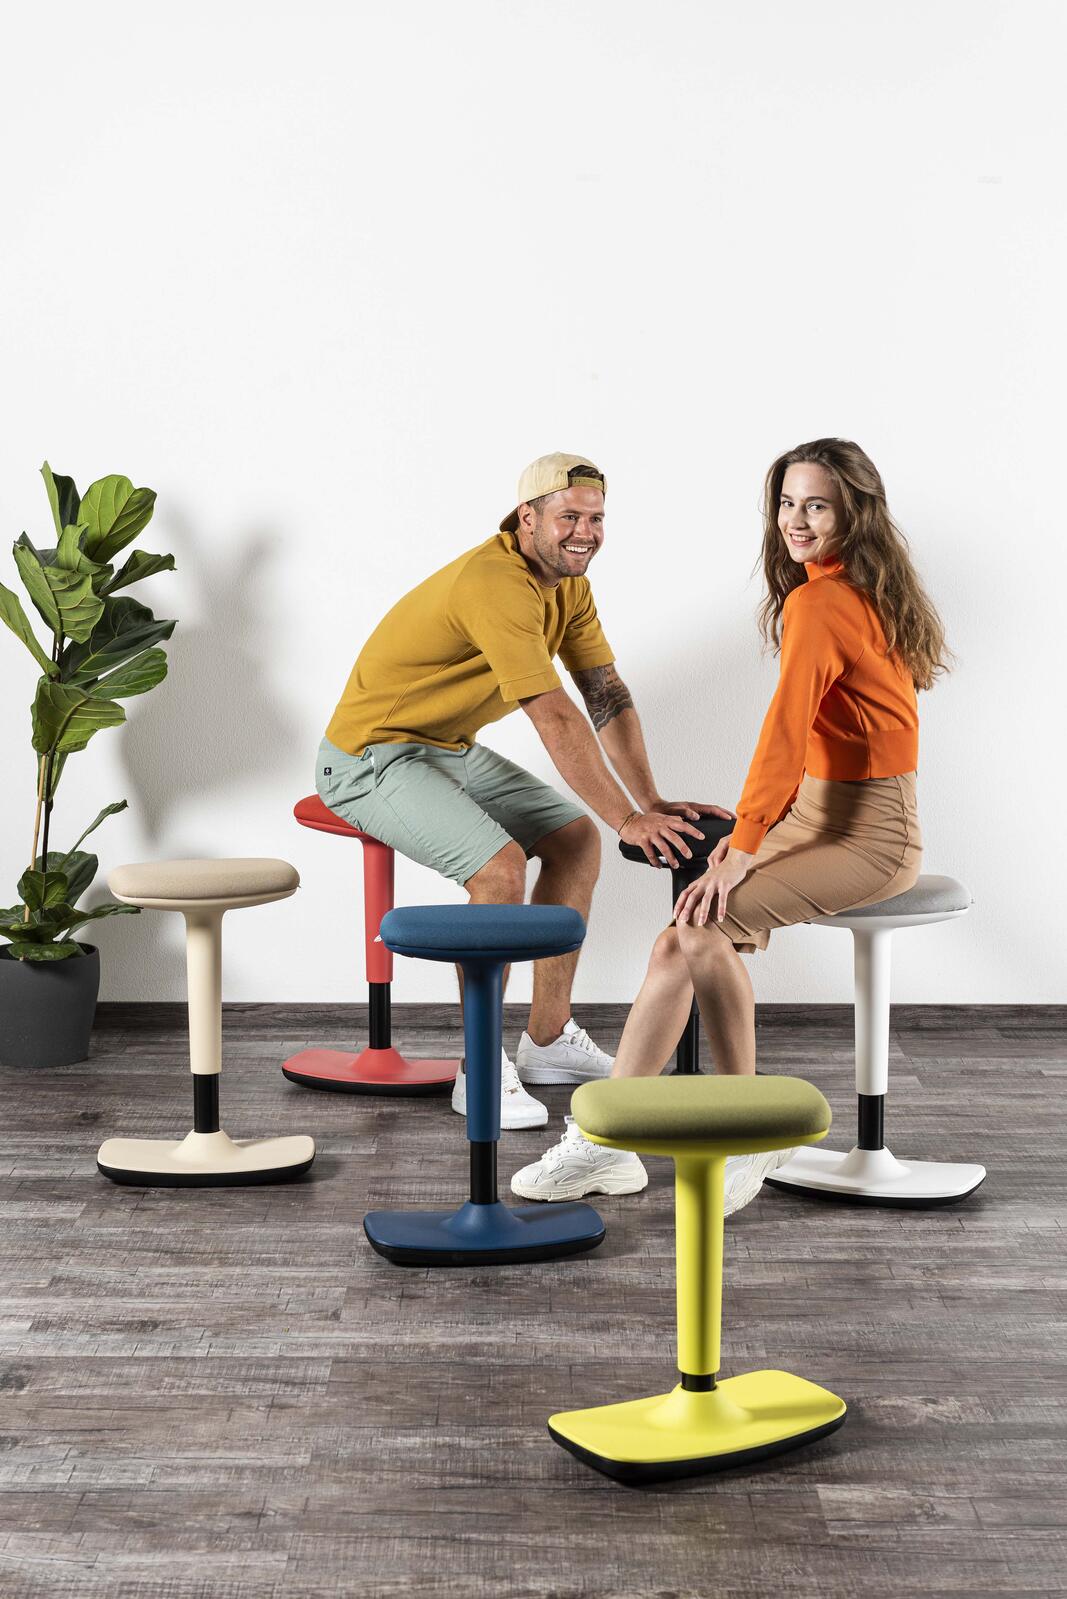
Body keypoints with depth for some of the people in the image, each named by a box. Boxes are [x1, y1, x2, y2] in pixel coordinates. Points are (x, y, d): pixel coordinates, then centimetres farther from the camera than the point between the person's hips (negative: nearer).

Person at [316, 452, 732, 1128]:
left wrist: (651, 802, -10)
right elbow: (556, 719, -33)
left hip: (450, 748, 10)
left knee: (576, 839, 4)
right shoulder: (495, 584, -29)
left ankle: (548, 1037, 14)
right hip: (371, 758, -10)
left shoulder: (569, 583, 2)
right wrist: (629, 820, -31)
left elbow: (609, 696, 0)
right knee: (500, 867, -27)